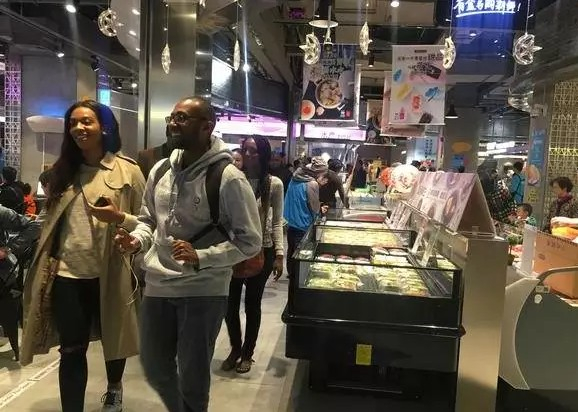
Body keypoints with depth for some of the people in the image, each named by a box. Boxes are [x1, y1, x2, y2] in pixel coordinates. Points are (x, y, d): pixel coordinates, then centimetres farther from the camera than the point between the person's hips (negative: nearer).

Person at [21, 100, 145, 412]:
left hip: (109, 275, -2)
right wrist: (45, 262, 9)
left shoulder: (127, 170, -6)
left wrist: (119, 218, -24)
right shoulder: (62, 170, 8)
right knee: (71, 351, 4)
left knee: (112, 341, 18)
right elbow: (48, 219, 15)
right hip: (66, 275, 2)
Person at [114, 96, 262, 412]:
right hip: (158, 286, 6)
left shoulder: (228, 178, -16)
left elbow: (250, 241, -13)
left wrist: (200, 257, -23)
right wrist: (137, 240, -4)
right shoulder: (160, 170, 3)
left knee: (193, 377, 10)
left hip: (204, 292, -6)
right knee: (154, 367, 22)